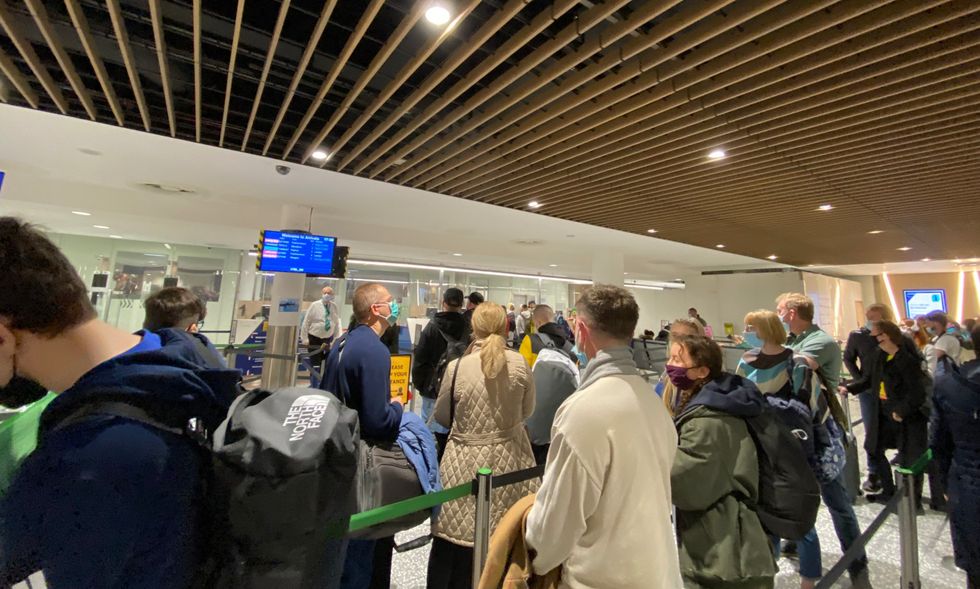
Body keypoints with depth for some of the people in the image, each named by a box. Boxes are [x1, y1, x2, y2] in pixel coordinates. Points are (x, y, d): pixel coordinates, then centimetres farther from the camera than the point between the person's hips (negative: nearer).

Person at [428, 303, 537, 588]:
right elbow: (527, 411, 6)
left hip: (465, 462, -2)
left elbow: (442, 417, 1)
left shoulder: (457, 367, -13)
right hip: (509, 459, 2)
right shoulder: (520, 364, -9)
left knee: (453, 539, 14)